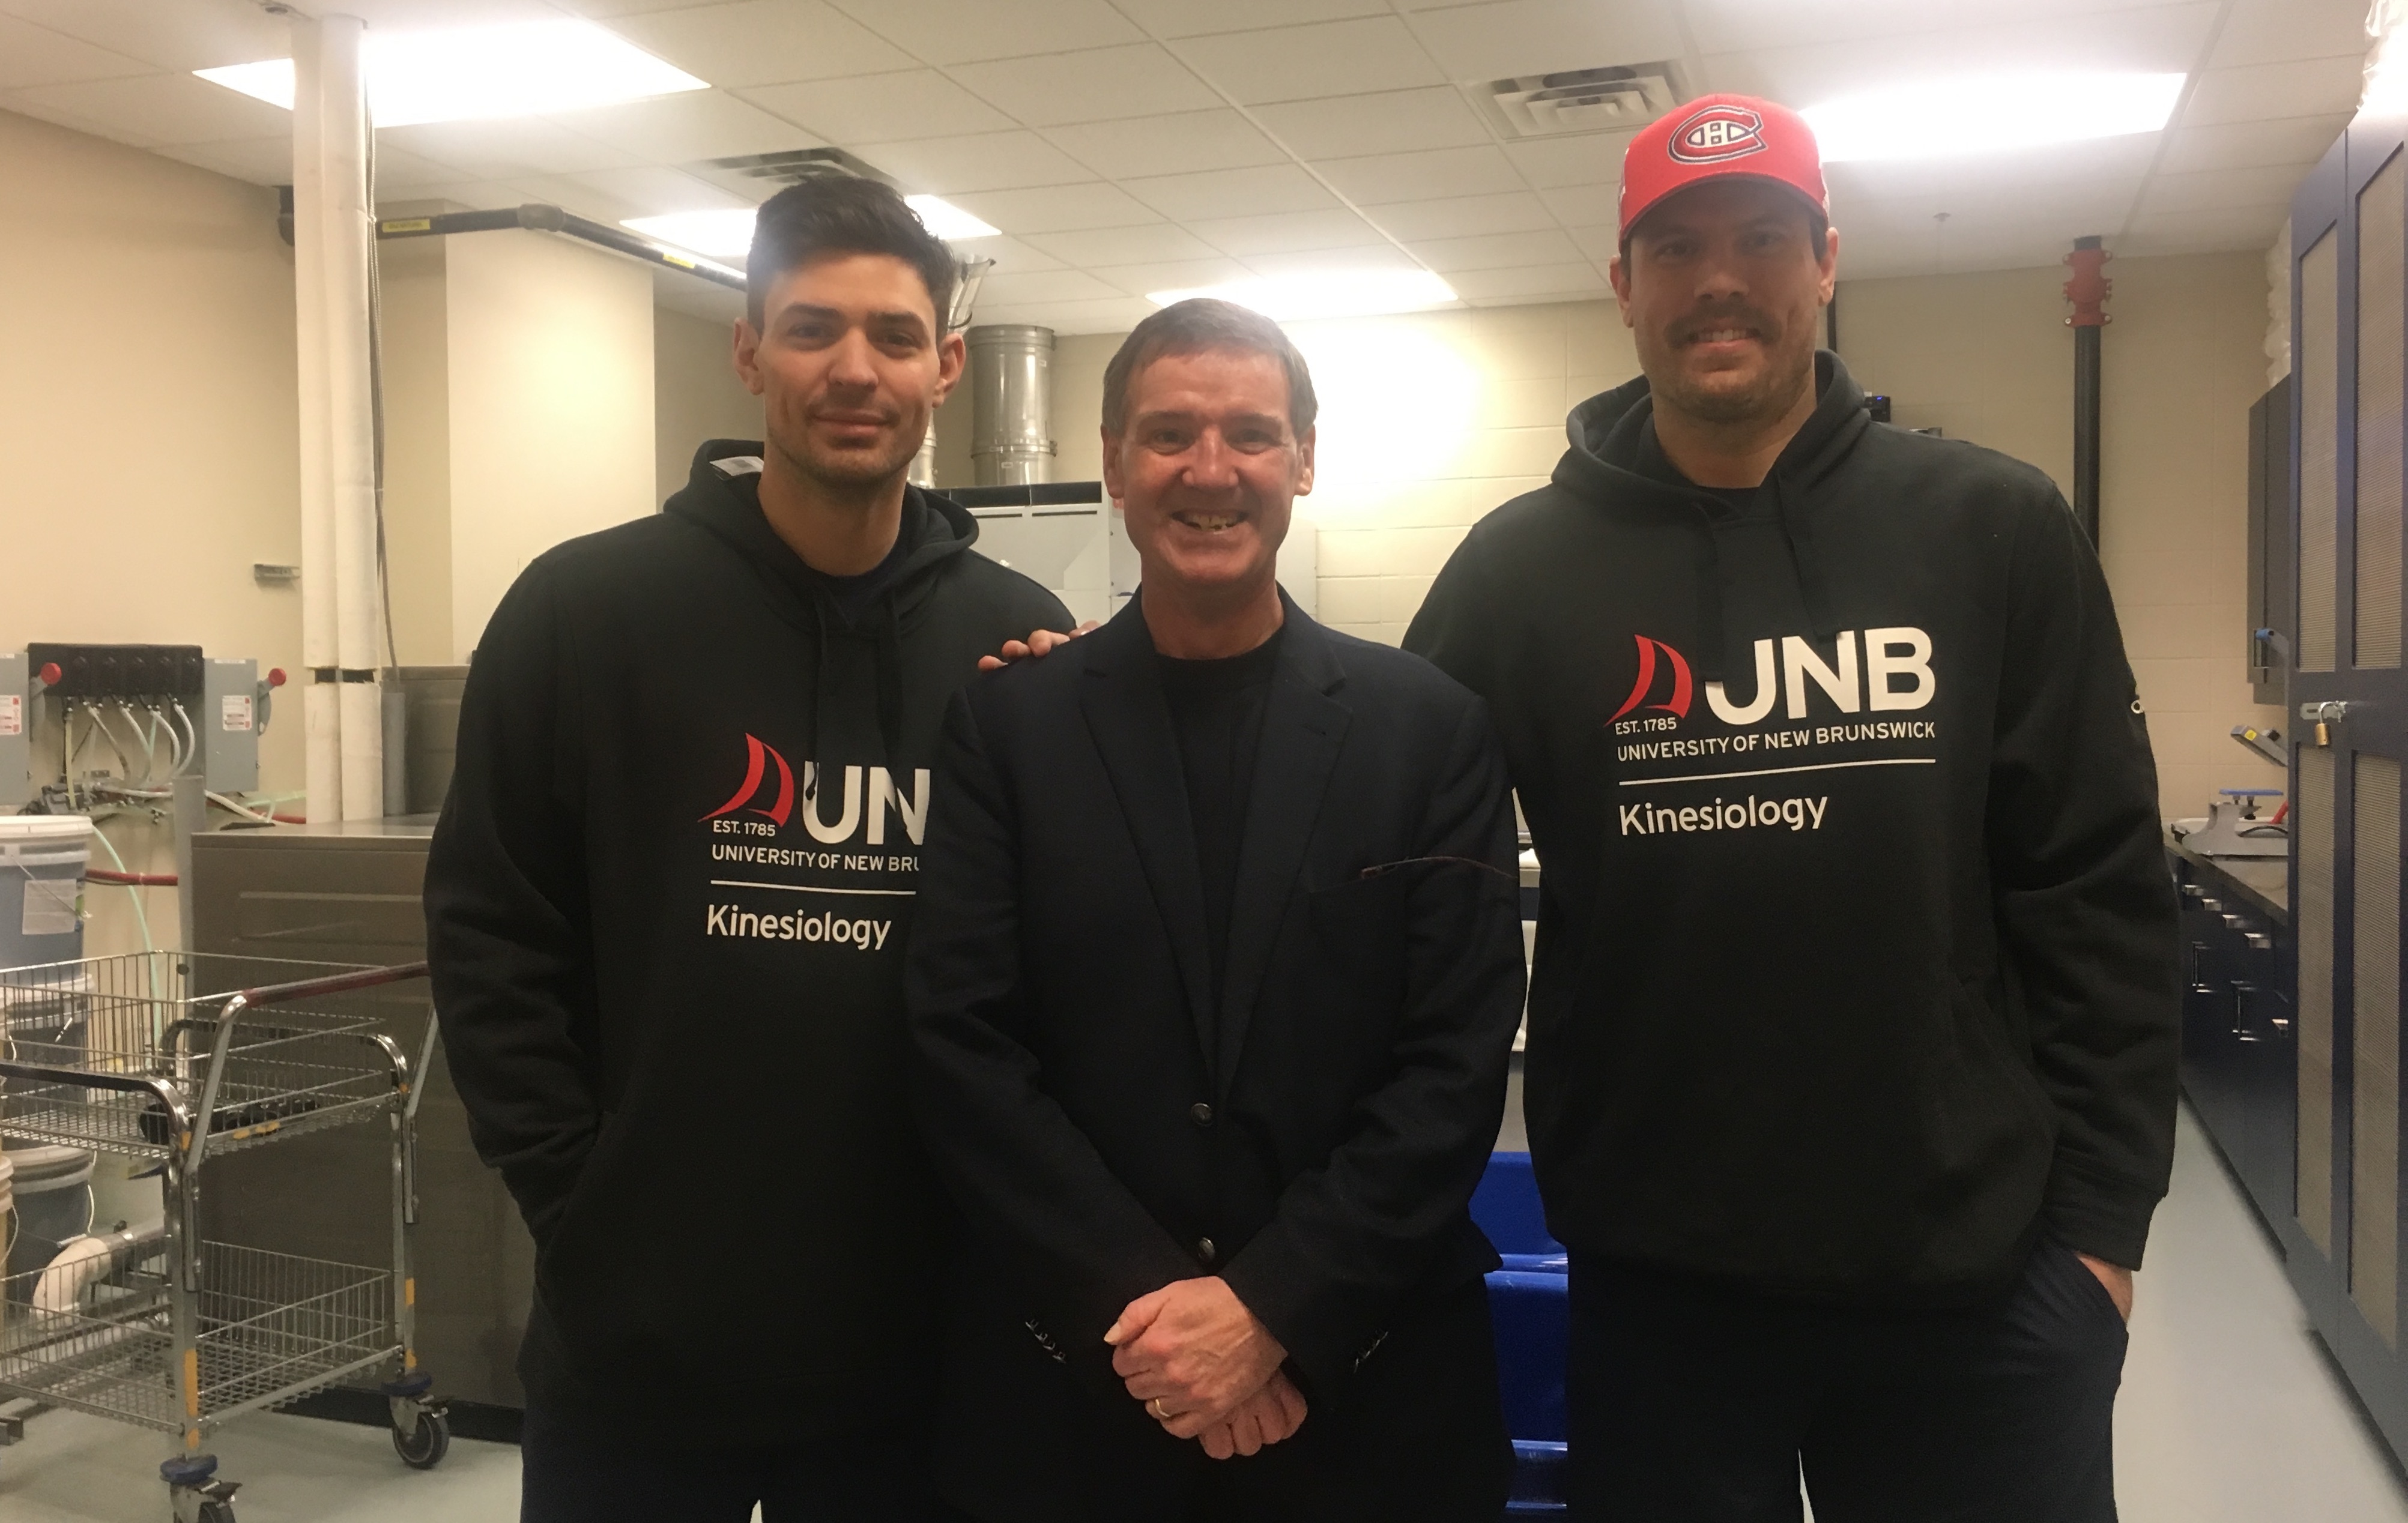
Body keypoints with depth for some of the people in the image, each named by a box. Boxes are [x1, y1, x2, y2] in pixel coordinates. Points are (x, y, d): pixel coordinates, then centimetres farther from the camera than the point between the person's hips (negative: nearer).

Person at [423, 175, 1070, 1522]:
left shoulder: (1020, 643, 0)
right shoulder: (588, 609, -4)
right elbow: (490, 932, -2)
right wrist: (578, 1193, -6)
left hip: (912, 1336, 2)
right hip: (639, 1334, -1)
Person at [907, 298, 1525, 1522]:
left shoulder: (1431, 728, -1)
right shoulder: (1006, 722, 0)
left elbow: (1459, 1059, -5)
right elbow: (961, 1045, -6)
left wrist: (1271, 1308, -13)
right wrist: (1140, 1303, -13)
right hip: (1065, 1386, 0)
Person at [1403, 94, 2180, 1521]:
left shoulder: (1998, 531, -1)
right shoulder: (1521, 567, -1)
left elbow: (2102, 893, 0)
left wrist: (2102, 1218, -1)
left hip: (1979, 1275, 1)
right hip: (1655, 1276, 0)